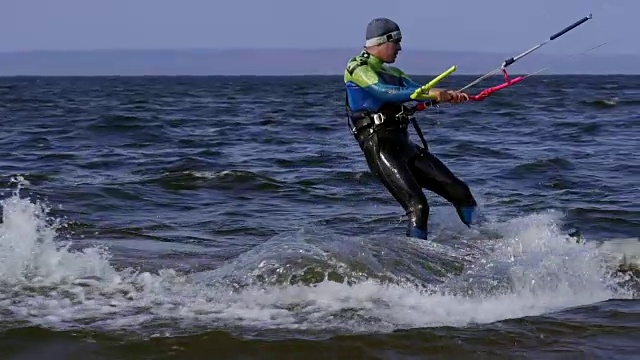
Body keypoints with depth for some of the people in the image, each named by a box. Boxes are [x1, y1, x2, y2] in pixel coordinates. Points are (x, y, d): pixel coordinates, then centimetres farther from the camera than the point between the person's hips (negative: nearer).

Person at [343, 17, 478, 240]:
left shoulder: (392, 72, 23)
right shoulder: (358, 68, -3)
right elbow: (385, 92, -19)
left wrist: (449, 96, -10)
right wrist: (428, 93, -27)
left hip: (404, 145, 8)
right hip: (379, 146, -8)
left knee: (460, 192, 5)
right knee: (417, 206, -23)